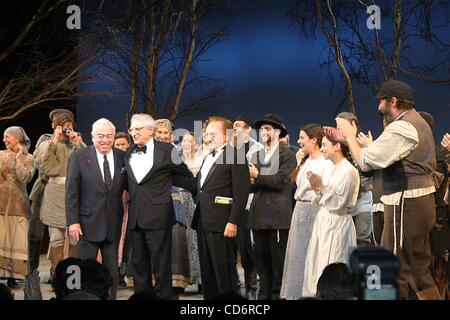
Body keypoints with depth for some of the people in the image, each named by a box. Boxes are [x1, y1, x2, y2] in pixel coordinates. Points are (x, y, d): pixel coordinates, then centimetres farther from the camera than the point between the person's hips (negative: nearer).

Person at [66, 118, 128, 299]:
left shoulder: (123, 157, 3)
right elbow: (71, 192, -5)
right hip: (88, 223, -3)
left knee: (112, 272, 9)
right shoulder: (78, 157, -4)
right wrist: (73, 222, -11)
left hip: (113, 224, 3)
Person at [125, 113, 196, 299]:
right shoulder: (129, 155, 13)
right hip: (135, 217, 5)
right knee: (139, 265, 10)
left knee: (161, 266, -3)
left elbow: (186, 177, 6)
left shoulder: (166, 151, -2)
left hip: (158, 216, -5)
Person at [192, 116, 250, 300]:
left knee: (224, 273, -5)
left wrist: (233, 222, -19)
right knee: (207, 273, 12)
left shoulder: (235, 156, -7)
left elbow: (242, 191, -14)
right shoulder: (208, 158, 20)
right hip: (203, 223, 9)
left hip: (221, 225, -9)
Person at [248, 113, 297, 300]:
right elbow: (252, 185, 12)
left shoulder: (287, 155, -3)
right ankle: (264, 293, 18)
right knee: (260, 257, 9)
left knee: (278, 258, -2)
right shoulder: (256, 155, 17)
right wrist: (251, 182, -10)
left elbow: (281, 180, -15)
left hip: (277, 214, -6)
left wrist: (258, 177, -11)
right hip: (259, 215, 6)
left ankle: (277, 294, 5)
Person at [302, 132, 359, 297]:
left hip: (337, 225, -9)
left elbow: (338, 203, -18)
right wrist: (318, 189, 0)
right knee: (318, 267, 10)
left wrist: (321, 186, -17)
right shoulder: (335, 169, 14)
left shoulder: (348, 171, -12)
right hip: (325, 222, 9)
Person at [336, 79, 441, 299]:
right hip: (422, 200, 11)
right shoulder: (418, 122, 17)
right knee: (419, 269, 16)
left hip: (405, 203, -11)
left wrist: (350, 136, 0)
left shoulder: (401, 128, -16)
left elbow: (365, 161, -16)